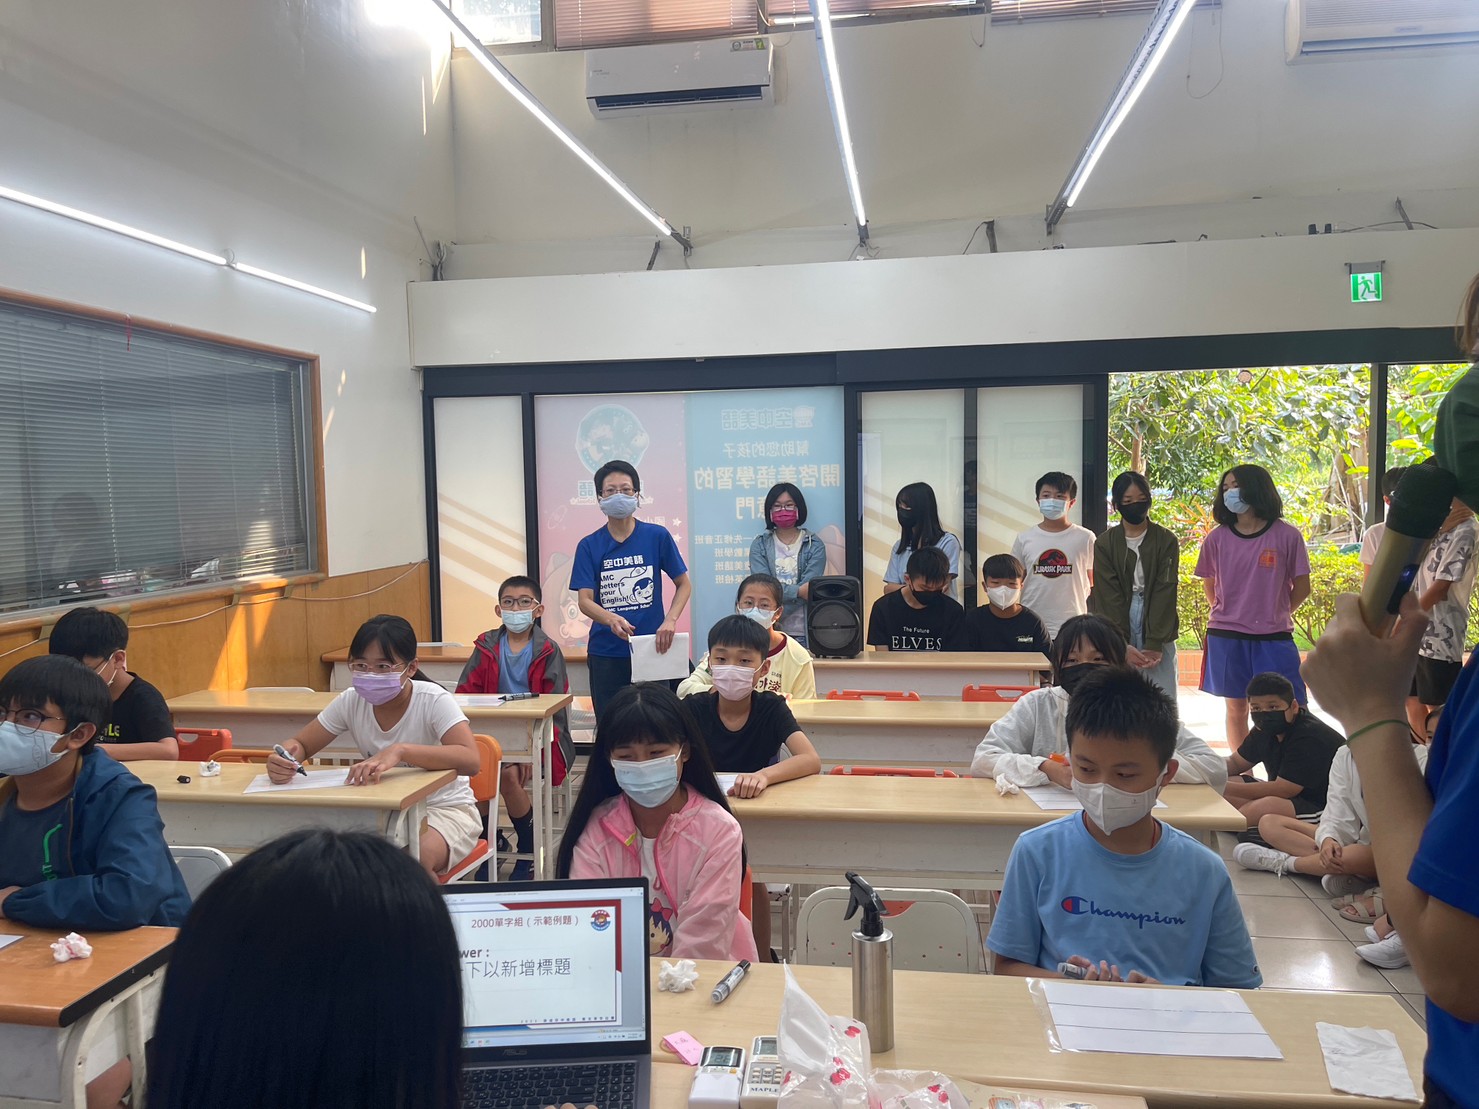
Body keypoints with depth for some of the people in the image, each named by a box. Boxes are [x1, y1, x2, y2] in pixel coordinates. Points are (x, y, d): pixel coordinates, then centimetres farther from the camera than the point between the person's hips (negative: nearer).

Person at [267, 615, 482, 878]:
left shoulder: (434, 700, -21)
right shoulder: (351, 701, -7)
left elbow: (470, 760, -35)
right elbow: (301, 744, 2)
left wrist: (400, 751, -48)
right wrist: (284, 759, -24)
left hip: (443, 808, -4)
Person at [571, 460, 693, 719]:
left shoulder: (657, 536, -1)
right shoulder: (589, 546, 1)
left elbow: (684, 584, 6)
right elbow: (585, 600, -6)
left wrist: (670, 620, -11)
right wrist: (611, 619, -26)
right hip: (605, 652, 1)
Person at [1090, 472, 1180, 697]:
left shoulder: (1166, 541, 2)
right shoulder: (1104, 543, 3)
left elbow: (1165, 594, -4)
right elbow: (1108, 596, -3)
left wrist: (1155, 643, -12)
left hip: (1157, 637, 0)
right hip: (1117, 636, 0)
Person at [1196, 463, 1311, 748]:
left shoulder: (1287, 536, -4)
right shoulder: (1217, 538, 2)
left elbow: (1302, 587, 4)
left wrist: (1277, 615, 10)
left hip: (1274, 638, -2)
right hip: (1226, 637, 2)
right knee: (1236, 707, 10)